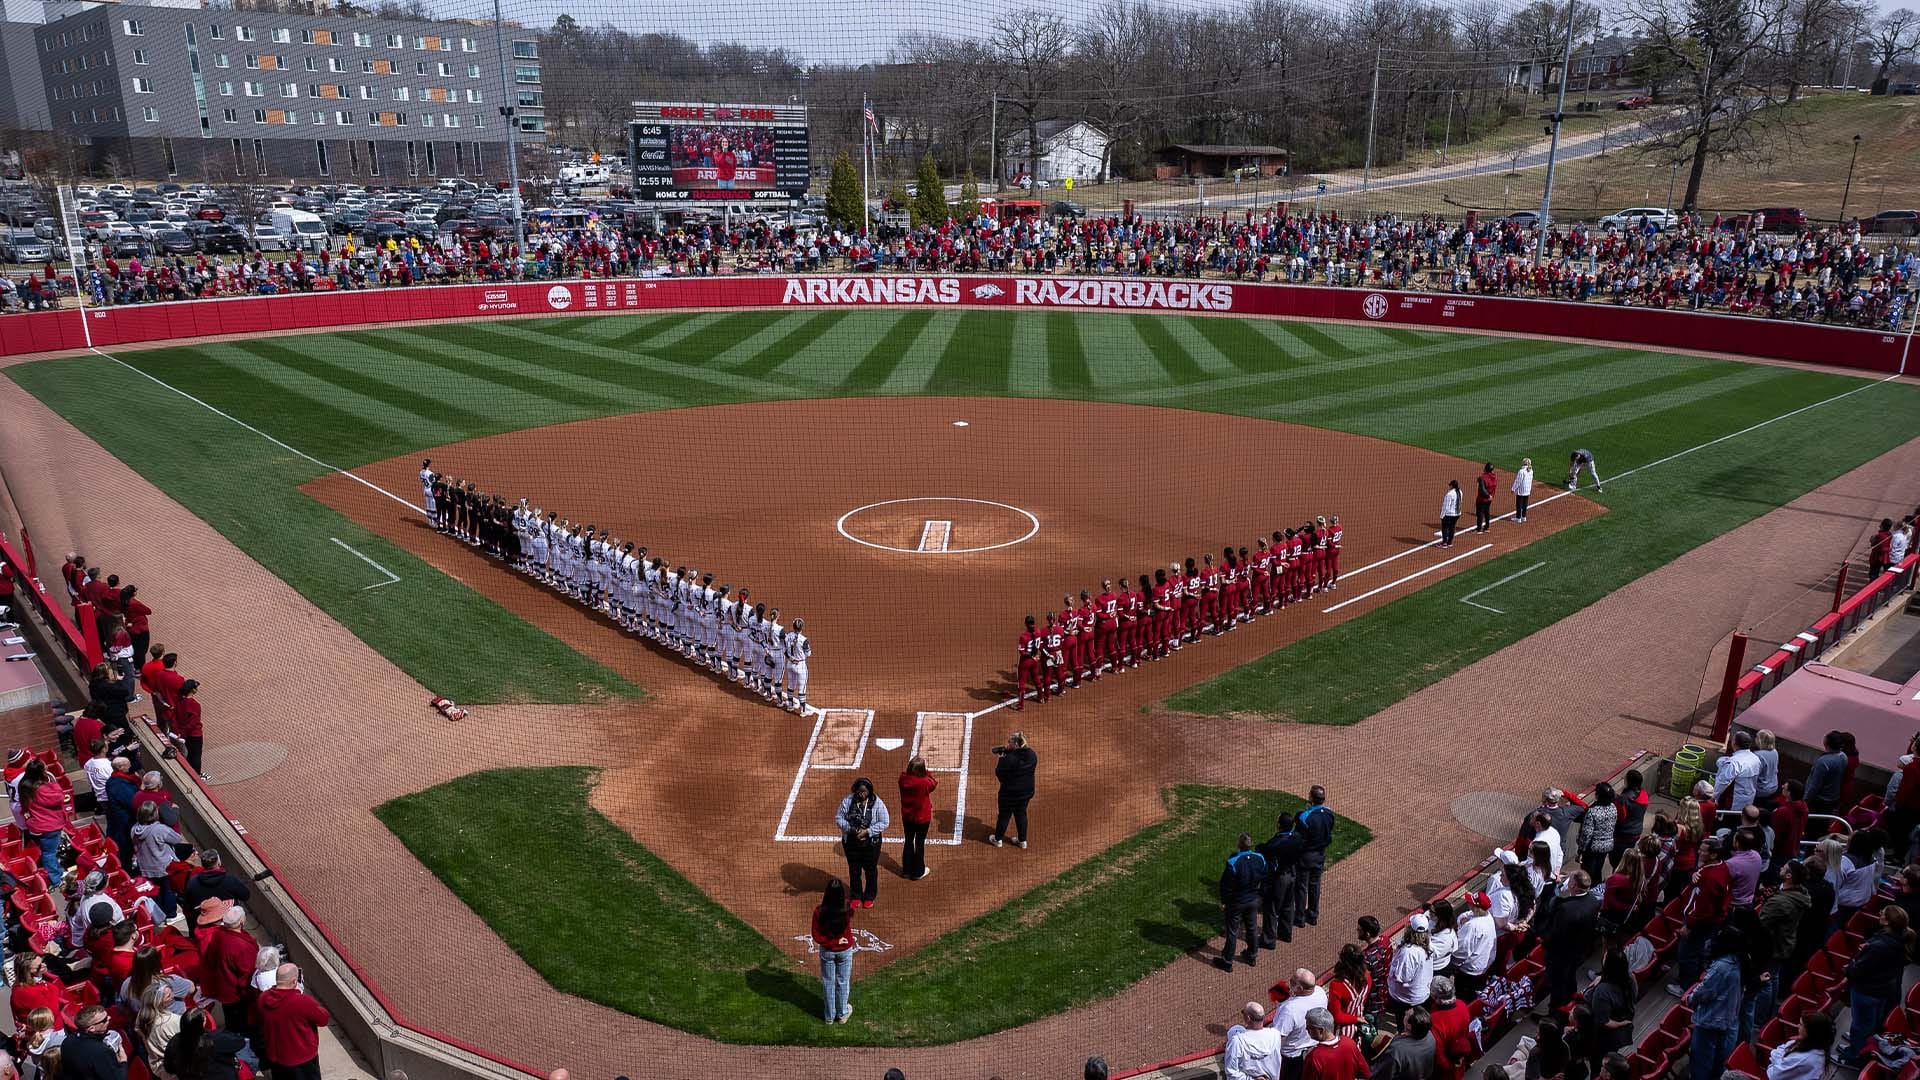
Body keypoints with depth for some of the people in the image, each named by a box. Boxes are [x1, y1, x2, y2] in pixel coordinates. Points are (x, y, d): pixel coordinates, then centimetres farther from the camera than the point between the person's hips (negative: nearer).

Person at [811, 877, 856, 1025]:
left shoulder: (819, 910, -26)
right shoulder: (848, 908, -25)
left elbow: (816, 937, -19)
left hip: (826, 951, 0)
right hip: (845, 950, 0)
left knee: (828, 983, 20)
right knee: (843, 982, 21)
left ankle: (830, 1016, 35)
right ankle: (842, 1014, 38)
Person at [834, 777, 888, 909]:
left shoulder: (877, 803, -15)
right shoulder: (848, 800, -11)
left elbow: (884, 822, -13)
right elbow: (838, 818, -5)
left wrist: (867, 831, -22)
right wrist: (850, 828, -22)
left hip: (871, 843, -2)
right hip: (851, 842, 2)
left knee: (871, 870, 14)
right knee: (854, 870, 17)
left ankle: (869, 897, 34)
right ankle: (856, 896, 37)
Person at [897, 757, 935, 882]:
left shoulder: (903, 779, -17)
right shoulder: (925, 782, -28)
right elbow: (934, 783, -6)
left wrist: (912, 765, -6)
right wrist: (926, 770, -5)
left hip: (907, 817, 4)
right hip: (922, 818, -4)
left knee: (908, 842, 19)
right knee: (920, 844, 12)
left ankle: (906, 870, 32)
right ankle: (918, 872, 25)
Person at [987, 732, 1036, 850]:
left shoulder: (1009, 759, -27)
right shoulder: (1032, 755, -7)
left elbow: (999, 773, -17)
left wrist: (1001, 758, -6)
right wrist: (1007, 751, -1)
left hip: (1010, 792, -5)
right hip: (1027, 791, 5)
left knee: (1004, 815, 14)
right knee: (1021, 814, 22)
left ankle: (998, 839, 32)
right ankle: (1022, 841, 31)